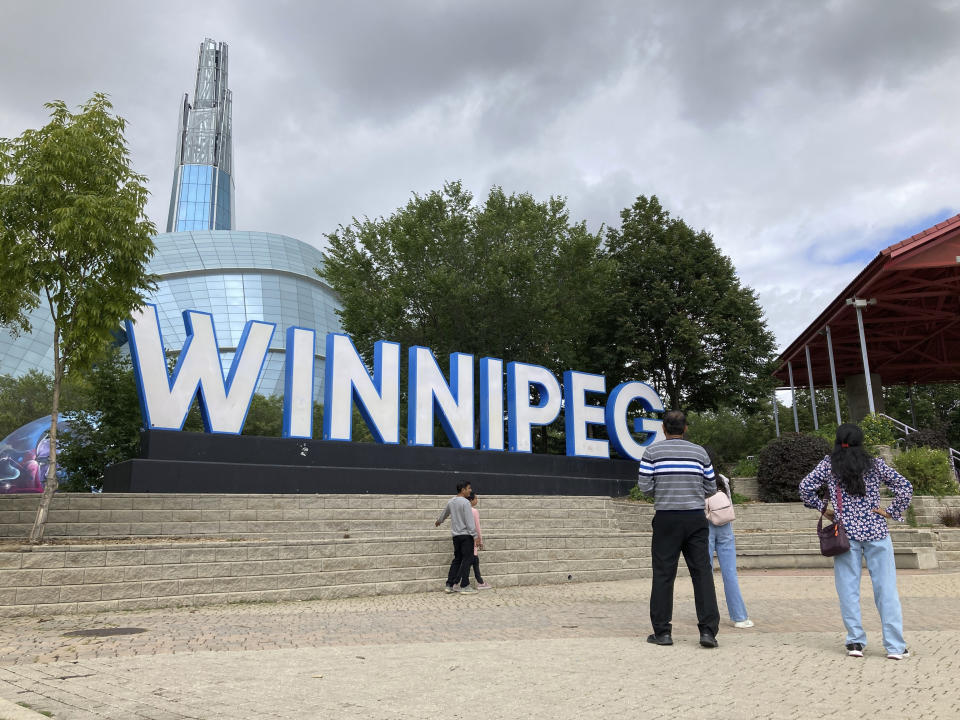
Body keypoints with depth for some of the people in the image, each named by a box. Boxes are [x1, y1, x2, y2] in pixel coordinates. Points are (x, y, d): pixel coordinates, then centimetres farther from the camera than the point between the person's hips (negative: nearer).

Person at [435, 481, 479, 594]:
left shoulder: (451, 502, 12)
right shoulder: (465, 502, -13)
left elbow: (444, 513, 31)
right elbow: (469, 521, -17)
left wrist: (438, 521, 50)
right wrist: (475, 535, -15)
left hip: (455, 535, 8)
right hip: (466, 535, -8)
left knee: (457, 559, 13)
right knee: (467, 559, -3)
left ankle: (449, 585, 11)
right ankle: (463, 585, -4)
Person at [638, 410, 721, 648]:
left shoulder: (652, 451, 0)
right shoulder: (700, 452, 7)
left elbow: (644, 486, -5)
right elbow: (711, 488, 9)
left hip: (666, 518, -1)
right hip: (696, 518, 2)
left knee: (663, 574, 3)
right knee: (702, 572, 4)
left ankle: (662, 631, 6)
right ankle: (708, 630, 0)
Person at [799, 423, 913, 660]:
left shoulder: (828, 464, 2)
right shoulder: (875, 464, 3)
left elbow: (805, 487, -5)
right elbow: (905, 487, -2)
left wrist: (823, 509, 6)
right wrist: (891, 513, 3)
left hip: (846, 532, 0)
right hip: (876, 531, 0)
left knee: (848, 589, 6)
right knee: (886, 589, 4)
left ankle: (855, 642, 8)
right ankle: (895, 646, 5)